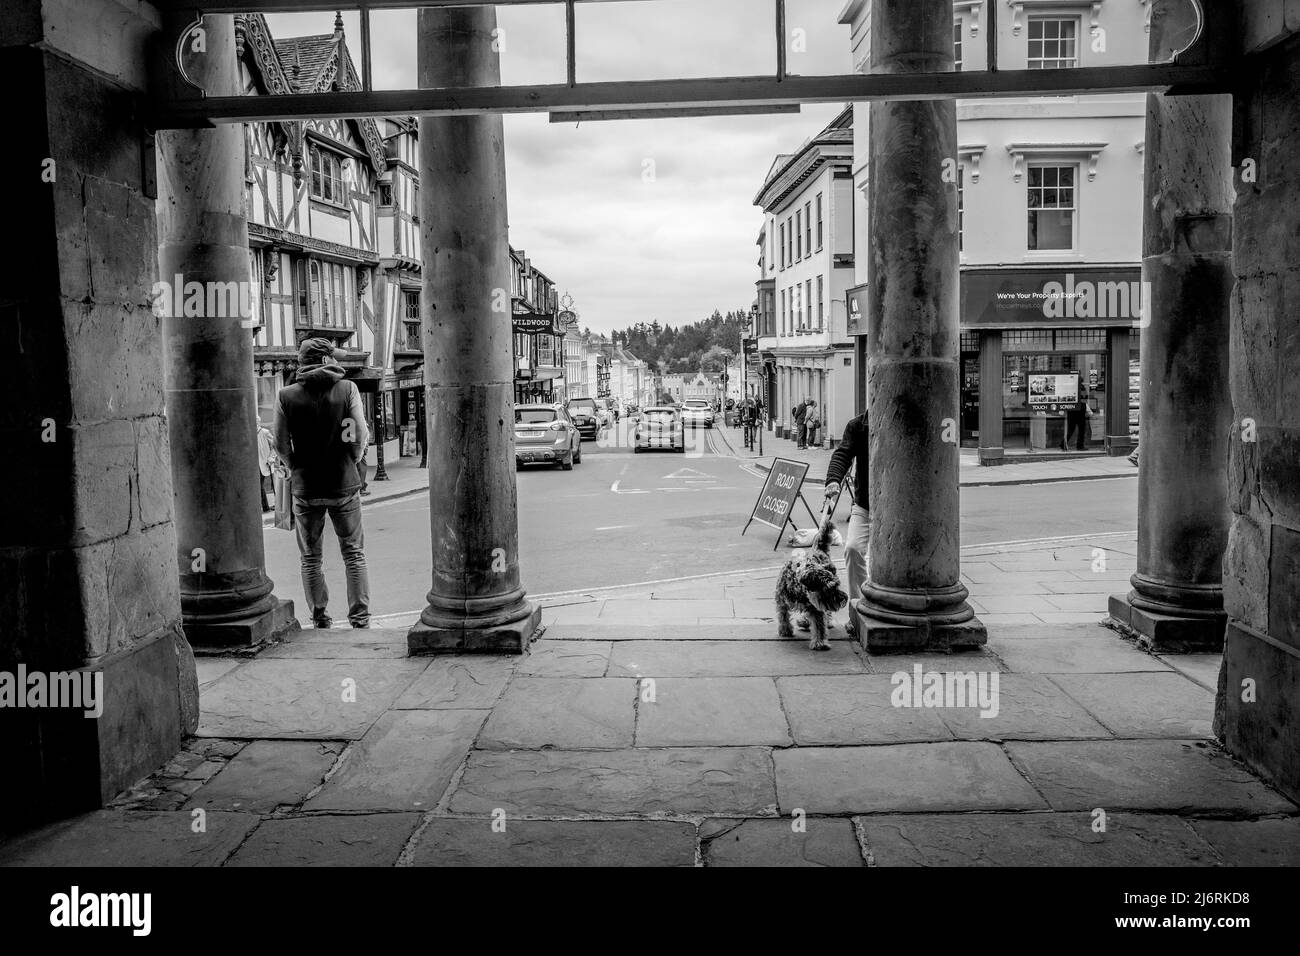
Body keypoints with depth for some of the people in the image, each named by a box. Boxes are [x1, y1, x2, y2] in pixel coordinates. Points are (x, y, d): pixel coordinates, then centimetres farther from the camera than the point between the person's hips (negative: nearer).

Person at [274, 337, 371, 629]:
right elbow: (362, 436, -8)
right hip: (344, 484, 0)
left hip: (305, 487, 0)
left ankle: (320, 618, 16)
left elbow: (280, 444, -3)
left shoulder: (286, 396, -4)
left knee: (310, 558, 13)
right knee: (354, 554, 10)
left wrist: (297, 467, 14)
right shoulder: (348, 389, -6)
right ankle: (360, 618, 11)